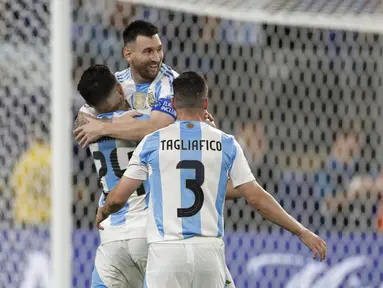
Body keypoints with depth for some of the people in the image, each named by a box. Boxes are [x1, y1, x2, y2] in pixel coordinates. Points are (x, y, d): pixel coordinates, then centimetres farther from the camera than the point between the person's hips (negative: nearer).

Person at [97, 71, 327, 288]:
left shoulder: (152, 143, 3)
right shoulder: (226, 144, 5)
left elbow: (118, 198, 6)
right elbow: (257, 198, 3)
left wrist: (102, 214, 30)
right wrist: (302, 232, 10)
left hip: (166, 252, -2)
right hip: (209, 250, 2)